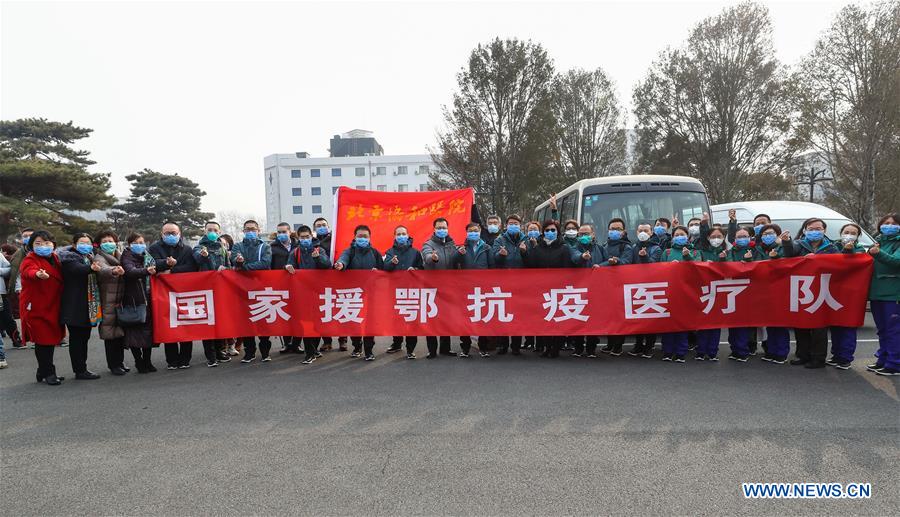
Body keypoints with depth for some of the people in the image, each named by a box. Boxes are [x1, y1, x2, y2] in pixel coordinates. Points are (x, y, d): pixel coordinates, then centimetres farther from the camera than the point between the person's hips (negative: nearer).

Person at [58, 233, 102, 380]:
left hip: (89, 306, 8)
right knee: (76, 338, -3)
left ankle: (82, 368, 18)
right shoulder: (69, 256, -4)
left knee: (84, 337, 12)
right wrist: (91, 268, -44)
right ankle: (80, 370, 1)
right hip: (75, 306, -8)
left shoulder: (90, 258, 22)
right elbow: (76, 268, -26)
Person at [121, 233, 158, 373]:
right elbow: (130, 271, -24)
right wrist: (146, 271, -41)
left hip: (147, 299, 5)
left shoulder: (147, 257, 15)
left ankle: (147, 361, 19)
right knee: (135, 332, -1)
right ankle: (139, 362, 10)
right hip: (133, 300, -5)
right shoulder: (127, 257, -4)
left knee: (148, 330, 8)